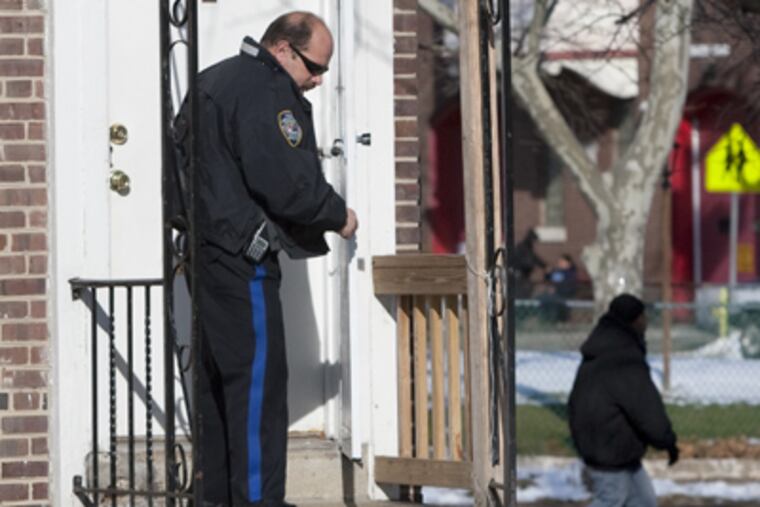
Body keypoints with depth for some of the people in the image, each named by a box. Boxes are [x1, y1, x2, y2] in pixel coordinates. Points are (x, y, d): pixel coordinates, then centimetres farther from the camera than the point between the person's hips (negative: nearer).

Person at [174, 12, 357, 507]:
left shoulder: (212, 81, 18)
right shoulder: (267, 92, -14)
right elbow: (285, 182, -20)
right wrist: (338, 214, -4)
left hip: (200, 249, 10)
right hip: (239, 257, -10)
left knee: (215, 379, 13)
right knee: (258, 378, -8)